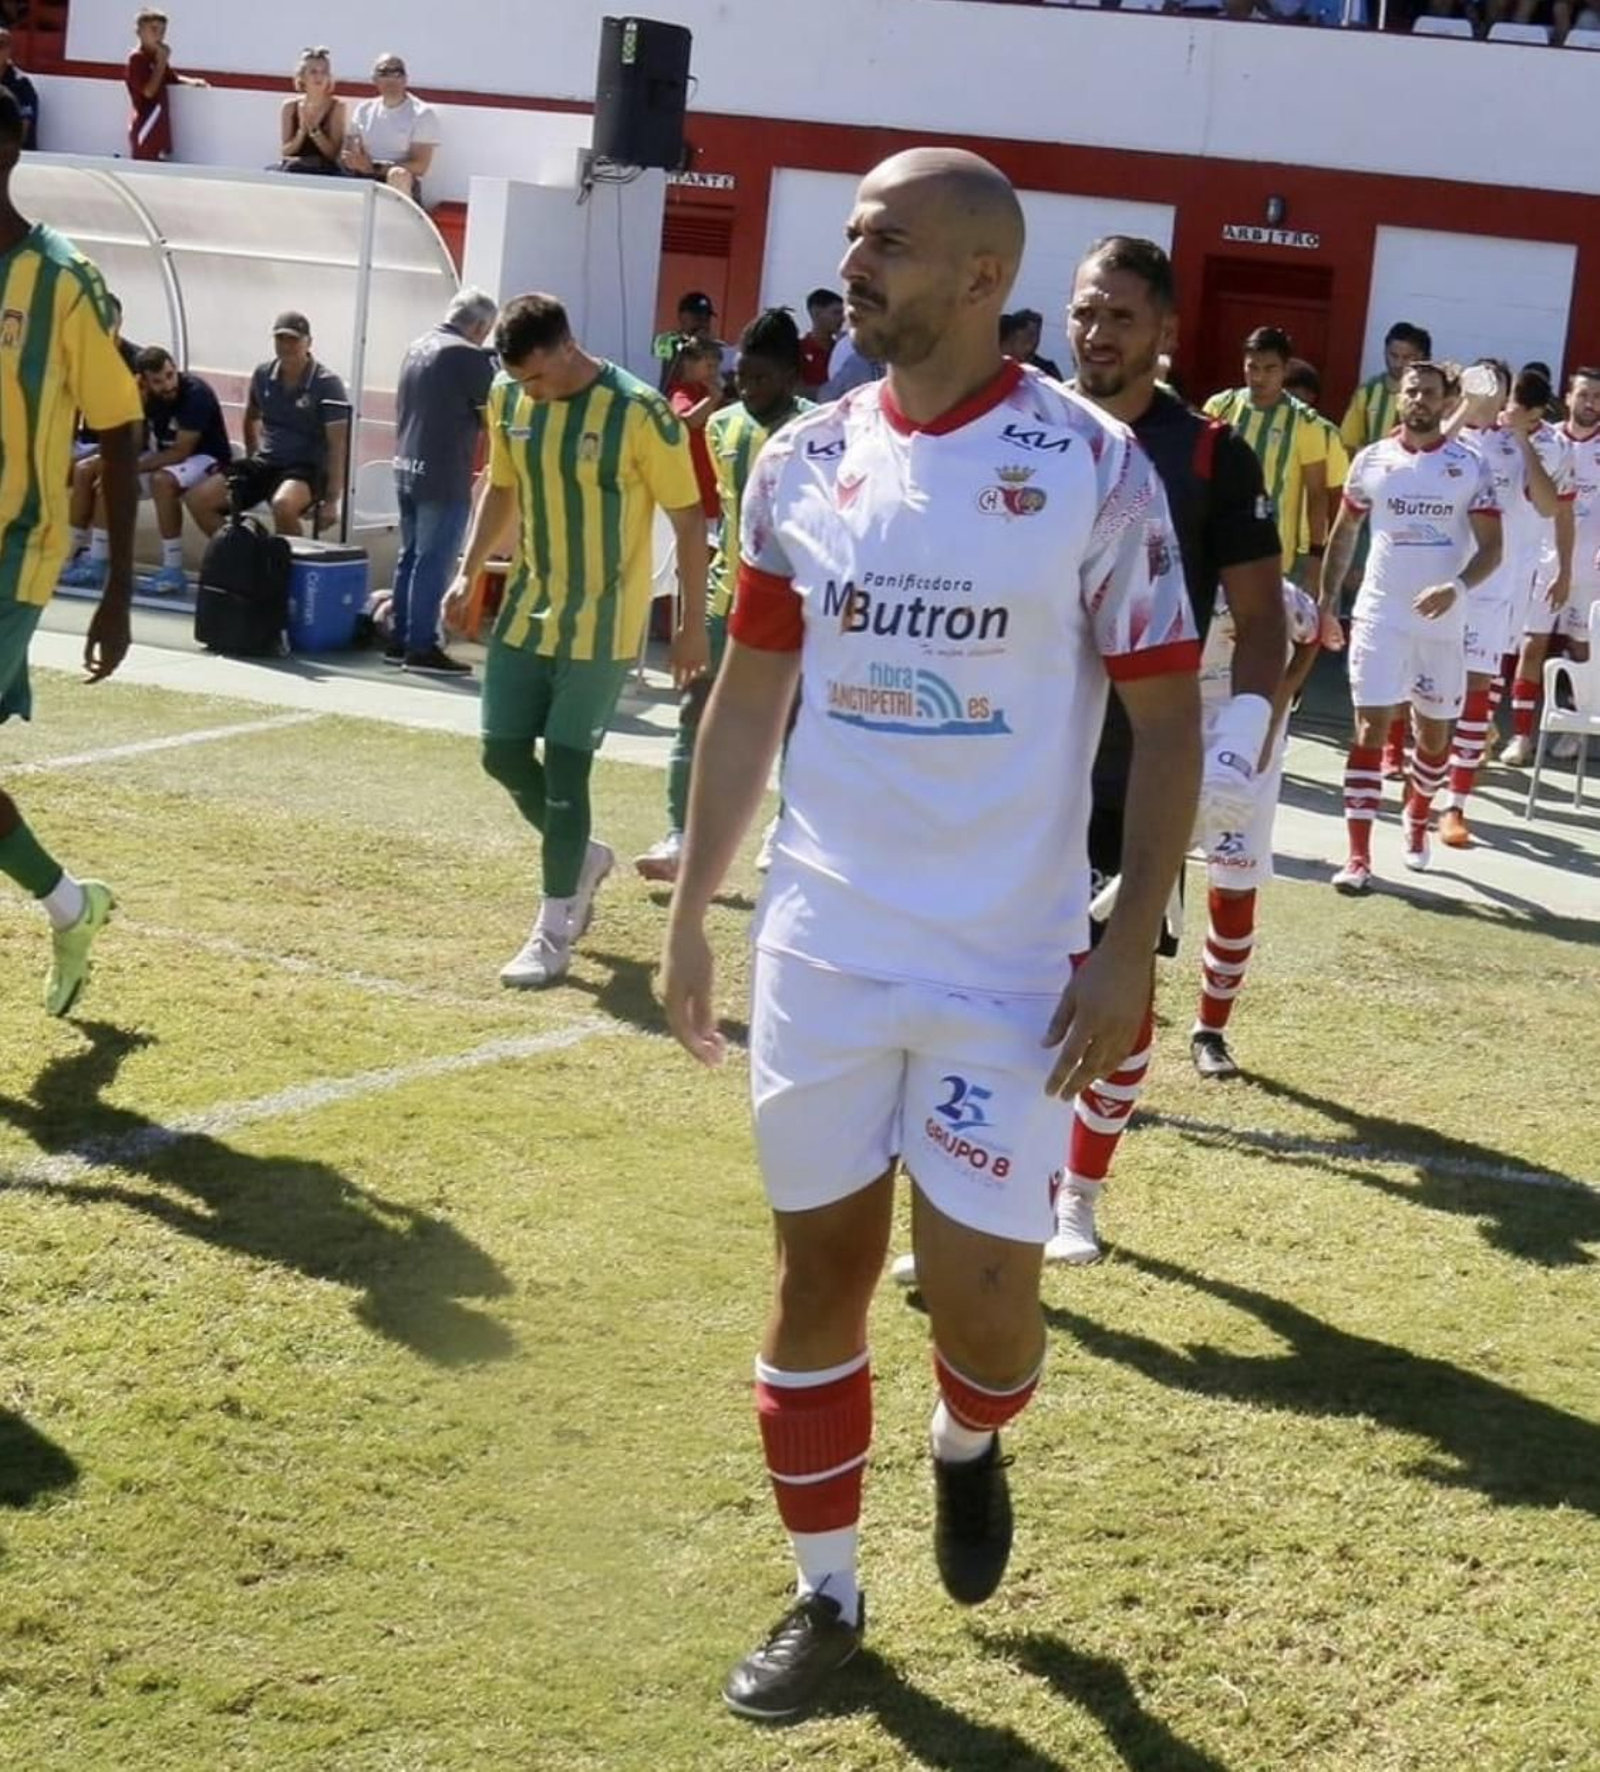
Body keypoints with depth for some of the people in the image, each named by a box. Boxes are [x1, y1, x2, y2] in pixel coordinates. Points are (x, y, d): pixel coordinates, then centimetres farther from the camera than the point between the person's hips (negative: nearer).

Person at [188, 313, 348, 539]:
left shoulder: (327, 385, -12)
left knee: (283, 504, -40)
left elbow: (338, 445, -15)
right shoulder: (263, 374, 4)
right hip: (265, 463, 6)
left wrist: (332, 500, -21)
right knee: (198, 498, -8)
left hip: (307, 468, -6)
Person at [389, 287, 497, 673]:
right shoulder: (469, 356, -14)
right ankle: (422, 647, -1)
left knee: (410, 557, 15)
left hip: (407, 469, 8)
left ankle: (399, 639, 19)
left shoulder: (417, 347, 11)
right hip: (444, 477, -8)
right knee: (434, 563, -3)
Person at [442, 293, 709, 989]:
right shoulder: (507, 399, -1)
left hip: (602, 629, -6)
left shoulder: (638, 412, -18)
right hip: (526, 616, 6)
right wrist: (469, 572, 7)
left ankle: (553, 934, 6)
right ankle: (584, 856, 33)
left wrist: (692, 624, -10)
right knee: (502, 754, 8)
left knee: (565, 770, -5)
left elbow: (688, 518, -11)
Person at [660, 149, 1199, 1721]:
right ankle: (824, 1592, 26)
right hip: (820, 949, 4)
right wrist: (689, 913, 9)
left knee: (982, 1292, -2)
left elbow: (1167, 721, -5)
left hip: (1008, 968, -3)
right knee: (821, 1265, 9)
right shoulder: (803, 460, 3)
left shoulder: (1092, 467, -10)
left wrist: (1129, 948, -11)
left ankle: (967, 1448, 35)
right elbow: (749, 697, 11)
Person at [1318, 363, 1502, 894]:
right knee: (1370, 726, -8)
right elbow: (1344, 534, 13)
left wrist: (1457, 588, -22)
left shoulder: (1470, 466, -2)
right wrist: (1326, 600, 8)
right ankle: (1359, 856, -10)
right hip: (1379, 615, 0)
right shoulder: (1371, 460, 2)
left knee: (1435, 731, 13)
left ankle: (1417, 821, 40)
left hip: (1442, 621, 1)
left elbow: (1491, 547, -4)